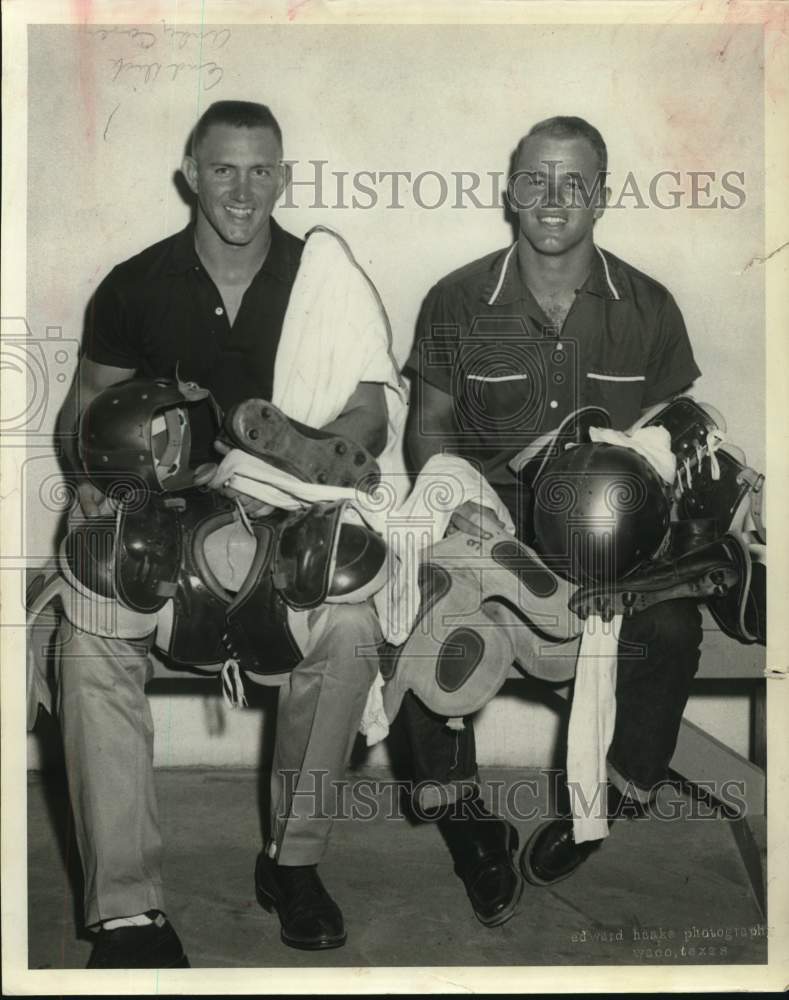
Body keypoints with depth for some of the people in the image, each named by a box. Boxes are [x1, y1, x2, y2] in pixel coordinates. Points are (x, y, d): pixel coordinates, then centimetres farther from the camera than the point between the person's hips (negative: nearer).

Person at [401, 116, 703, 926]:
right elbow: (430, 420, 7)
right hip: (488, 517, 0)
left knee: (671, 629, -28)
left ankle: (602, 807, -2)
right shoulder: (457, 302, 5)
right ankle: (466, 819, -6)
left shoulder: (648, 308, 7)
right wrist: (455, 499, -14)